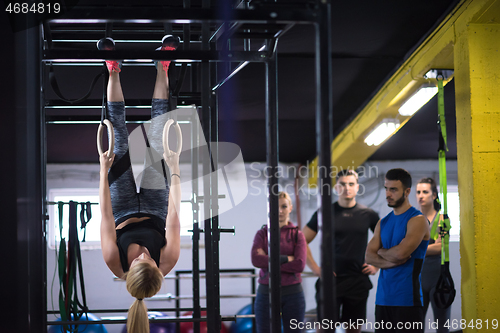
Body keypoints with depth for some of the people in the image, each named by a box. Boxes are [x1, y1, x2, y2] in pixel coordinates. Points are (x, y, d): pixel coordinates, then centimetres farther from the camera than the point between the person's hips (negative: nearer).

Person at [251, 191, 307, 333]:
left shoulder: (297, 235, 3)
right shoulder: (262, 234, 4)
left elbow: (300, 265, -12)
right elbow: (256, 259, -14)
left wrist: (268, 262, -12)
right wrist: (285, 259, -15)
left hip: (292, 293, 0)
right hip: (266, 293, 0)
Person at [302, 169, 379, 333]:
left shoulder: (368, 215, 5)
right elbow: (302, 241, 5)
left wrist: (377, 265, 6)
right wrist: (315, 268, -3)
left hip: (358, 282, 2)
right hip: (330, 281, -2)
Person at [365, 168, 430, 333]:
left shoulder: (417, 220, -6)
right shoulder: (383, 223, 16)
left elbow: (401, 252, -19)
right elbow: (369, 256, 6)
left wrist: (382, 252, 1)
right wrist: (393, 260, -11)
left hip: (407, 299, -7)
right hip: (383, 298, 7)